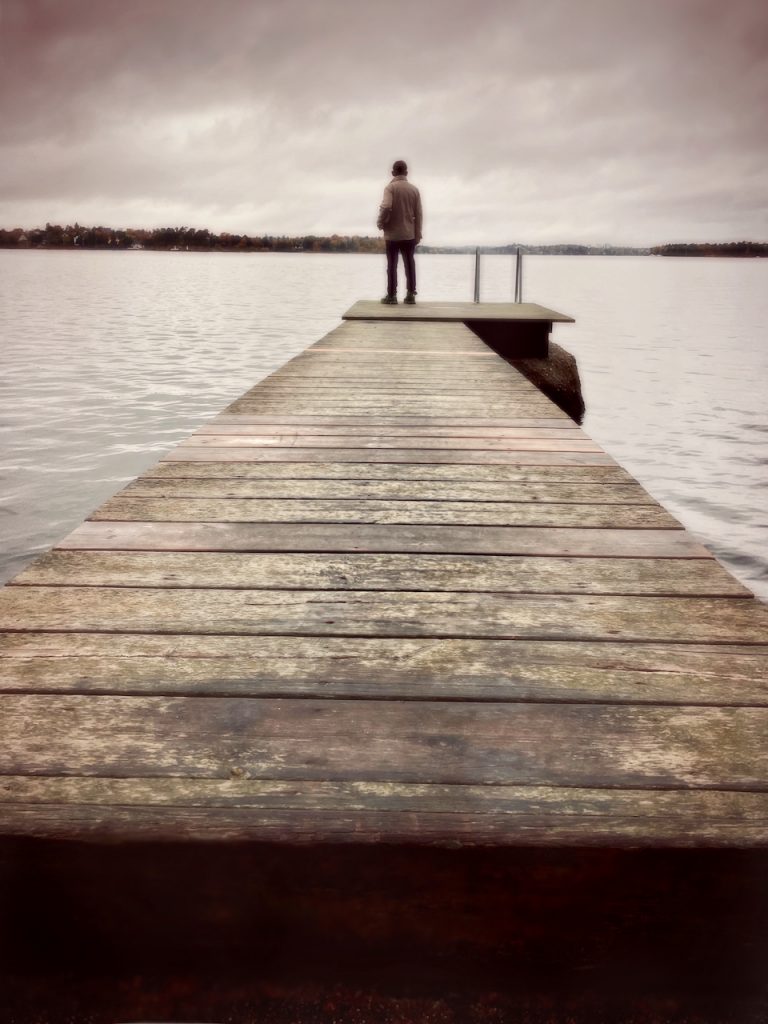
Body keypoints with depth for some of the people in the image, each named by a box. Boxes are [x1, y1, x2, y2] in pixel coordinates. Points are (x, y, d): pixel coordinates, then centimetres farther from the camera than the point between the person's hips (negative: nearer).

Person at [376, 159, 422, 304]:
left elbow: (386, 207, -22)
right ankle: (410, 295, 8)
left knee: (392, 265, 2)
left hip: (392, 234, -3)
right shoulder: (414, 189, 5)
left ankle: (391, 295, 3)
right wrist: (418, 234, 10)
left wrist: (380, 223, -6)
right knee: (409, 264, 9)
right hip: (409, 234, 3)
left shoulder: (390, 187, -8)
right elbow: (418, 213, 5)